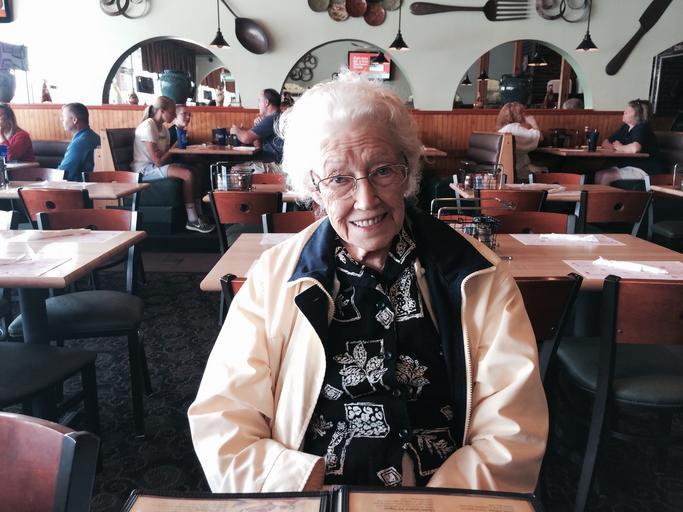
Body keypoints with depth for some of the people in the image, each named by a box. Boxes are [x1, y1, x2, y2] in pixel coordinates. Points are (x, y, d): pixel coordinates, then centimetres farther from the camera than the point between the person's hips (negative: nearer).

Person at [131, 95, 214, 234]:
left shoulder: (163, 128, 12)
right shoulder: (148, 127, -16)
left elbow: (166, 154, 9)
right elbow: (158, 161, -21)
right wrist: (172, 150, -7)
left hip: (156, 167, 9)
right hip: (145, 170, -9)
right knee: (188, 175, -25)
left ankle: (199, 216, -6)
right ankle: (192, 221, -18)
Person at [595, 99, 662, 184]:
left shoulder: (642, 128, -13)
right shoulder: (625, 128, 12)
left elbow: (635, 148, -32)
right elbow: (605, 142, 16)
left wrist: (620, 147, -11)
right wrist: (613, 147, -8)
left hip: (644, 170, -8)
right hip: (625, 166, 8)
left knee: (606, 177, -24)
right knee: (598, 175, -13)